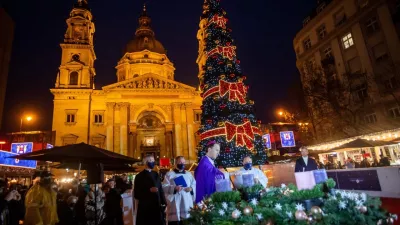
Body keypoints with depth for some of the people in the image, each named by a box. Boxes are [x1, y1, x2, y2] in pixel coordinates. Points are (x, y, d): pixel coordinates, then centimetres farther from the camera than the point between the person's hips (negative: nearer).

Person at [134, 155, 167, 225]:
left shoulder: (156, 175, 11)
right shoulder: (140, 176, -3)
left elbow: (161, 190, 12)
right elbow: (136, 194, -7)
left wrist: (164, 204, 6)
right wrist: (149, 190, -18)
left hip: (157, 207, 4)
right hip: (145, 208, -4)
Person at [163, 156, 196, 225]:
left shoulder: (189, 174, 16)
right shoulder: (169, 174, 3)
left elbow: (195, 185, 17)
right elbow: (164, 187, -6)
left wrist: (191, 188, -4)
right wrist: (174, 188, -21)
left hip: (187, 204, 4)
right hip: (175, 205, -4)